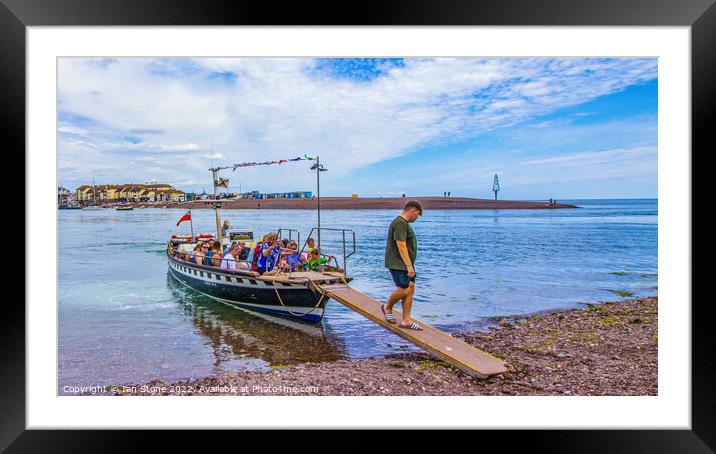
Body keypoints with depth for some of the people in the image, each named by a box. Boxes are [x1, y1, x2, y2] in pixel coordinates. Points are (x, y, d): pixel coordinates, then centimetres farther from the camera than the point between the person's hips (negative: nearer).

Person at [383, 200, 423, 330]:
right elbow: (401, 246, -24)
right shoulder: (400, 223, -18)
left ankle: (406, 320, 8)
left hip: (405, 264, 10)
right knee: (403, 290, -10)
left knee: (411, 288, 5)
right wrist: (409, 266, -25)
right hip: (398, 264, -10)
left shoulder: (404, 223, 16)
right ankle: (387, 307, 16)